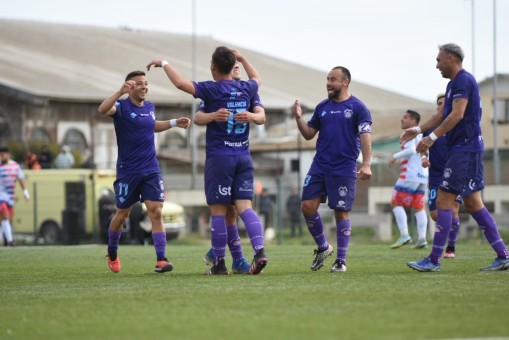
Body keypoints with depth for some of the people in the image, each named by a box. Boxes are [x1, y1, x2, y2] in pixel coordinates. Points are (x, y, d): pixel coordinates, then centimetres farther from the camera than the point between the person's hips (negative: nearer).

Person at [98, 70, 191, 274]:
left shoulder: (150, 107, 9)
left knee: (156, 212, -10)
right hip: (128, 171, -4)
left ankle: (161, 260, -15)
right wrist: (120, 92, -44)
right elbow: (103, 110, -32)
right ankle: (112, 254, 32)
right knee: (122, 214, 9)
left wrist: (174, 123, 21)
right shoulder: (122, 106, -10)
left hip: (151, 170, 4)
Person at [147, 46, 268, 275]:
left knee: (218, 210, 1)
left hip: (219, 157, -5)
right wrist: (242, 58, 43)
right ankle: (259, 251, -17)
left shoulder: (212, 90, -9)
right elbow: (256, 79, 33)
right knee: (244, 206, 1)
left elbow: (180, 83, -17)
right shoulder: (245, 89, 8)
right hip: (244, 157, 5)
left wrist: (163, 63, -2)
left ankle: (219, 263, 5)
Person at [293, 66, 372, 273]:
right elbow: (309, 134, 16)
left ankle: (341, 260, 7)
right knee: (307, 206, -3)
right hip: (319, 166, 5)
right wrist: (299, 118, -2)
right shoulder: (322, 107, 12)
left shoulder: (357, 108, -3)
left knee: (341, 213, -2)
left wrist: (366, 164, -21)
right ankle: (323, 247, 17)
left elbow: (365, 137, -10)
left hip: (344, 169, -5)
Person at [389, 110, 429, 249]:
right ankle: (422, 239, -2)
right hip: (422, 175, 9)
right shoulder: (422, 134, 20)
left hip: (411, 175, -9)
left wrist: (395, 156, -14)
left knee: (396, 203, -5)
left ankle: (404, 235, -14)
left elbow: (411, 150, -23)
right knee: (418, 207, 7)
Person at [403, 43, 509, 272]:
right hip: (467, 149, 10)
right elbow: (442, 115, 25)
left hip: (465, 149, -10)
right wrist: (418, 130, 15)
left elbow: (457, 115, -22)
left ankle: (434, 261, -10)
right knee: (473, 203, 10)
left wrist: (432, 137, -23)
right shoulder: (454, 83, 19)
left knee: (444, 200, -10)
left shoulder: (464, 80, -13)